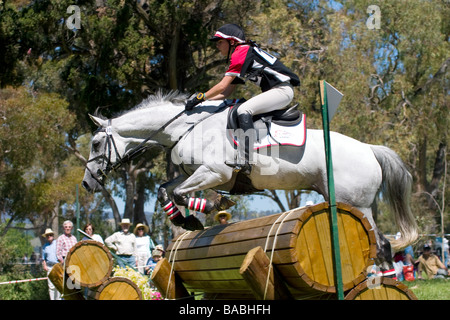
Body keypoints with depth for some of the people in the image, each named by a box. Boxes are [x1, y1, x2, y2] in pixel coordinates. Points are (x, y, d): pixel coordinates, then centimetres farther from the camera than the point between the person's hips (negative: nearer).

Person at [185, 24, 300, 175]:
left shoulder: (241, 53, -10)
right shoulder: (239, 57, 20)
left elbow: (222, 86, -16)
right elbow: (226, 93, 18)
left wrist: (201, 97, -8)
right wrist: (201, 99, 11)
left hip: (283, 89, -11)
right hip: (275, 90, 11)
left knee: (244, 110, -23)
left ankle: (244, 162, -31)